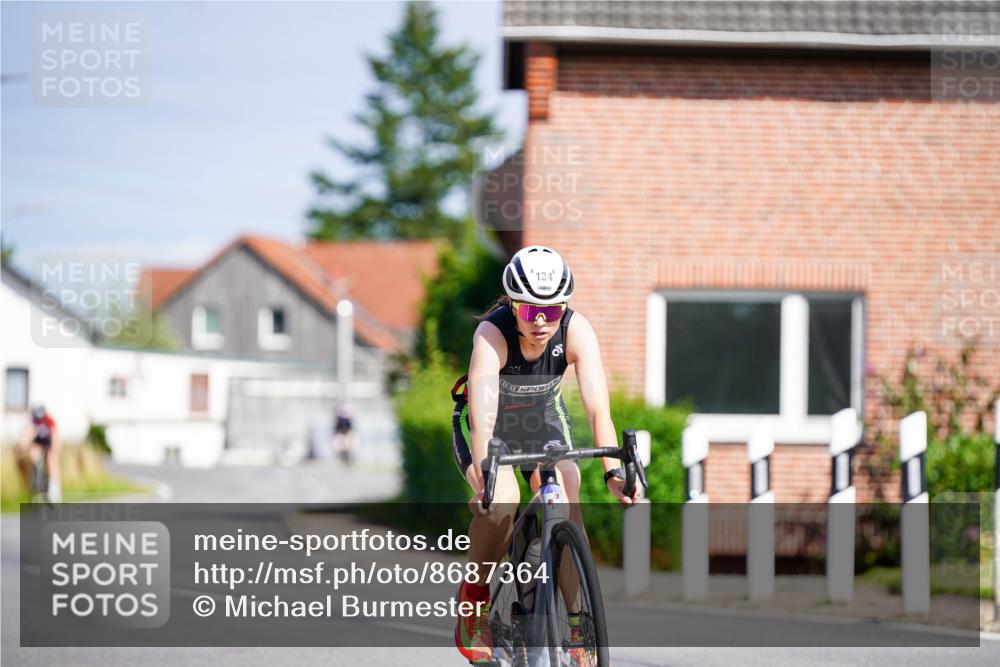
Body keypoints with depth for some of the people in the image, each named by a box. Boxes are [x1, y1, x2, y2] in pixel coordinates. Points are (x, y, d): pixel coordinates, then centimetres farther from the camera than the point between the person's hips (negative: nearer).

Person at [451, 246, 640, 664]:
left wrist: (612, 472, -49)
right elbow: (483, 417, -46)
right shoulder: (492, 334, -35)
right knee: (501, 502, -29)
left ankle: (575, 625, -11)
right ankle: (474, 595, -6)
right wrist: (485, 478, -60)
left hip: (543, 418, 2)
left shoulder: (576, 331, -28)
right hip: (491, 424, -2)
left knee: (567, 507, -20)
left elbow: (597, 407, -35)